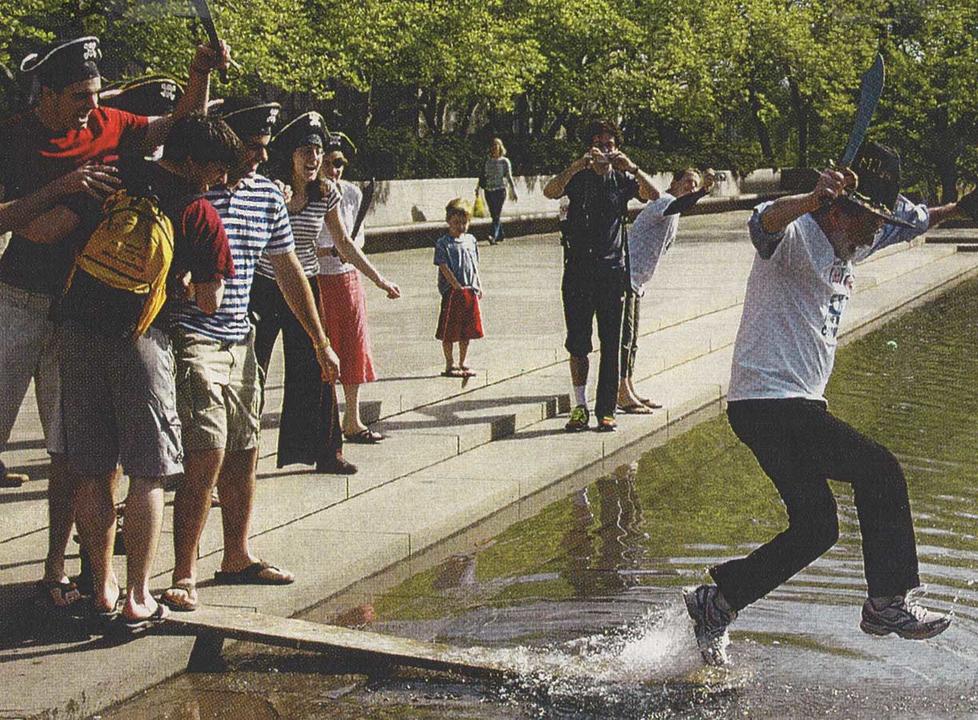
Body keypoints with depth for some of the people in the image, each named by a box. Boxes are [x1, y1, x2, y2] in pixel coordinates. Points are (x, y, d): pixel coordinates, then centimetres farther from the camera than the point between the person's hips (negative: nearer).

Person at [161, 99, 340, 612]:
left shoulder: (267, 195, 9)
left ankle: (237, 557, 28)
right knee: (206, 455, -14)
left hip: (241, 343, 7)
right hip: (192, 341, -7)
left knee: (243, 453, 12)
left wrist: (321, 342, 20)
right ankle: (184, 575, -4)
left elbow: (288, 271, 18)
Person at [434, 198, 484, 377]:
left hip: (470, 291, 6)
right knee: (449, 332, 0)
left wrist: (478, 285, 10)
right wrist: (458, 286, -18)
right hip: (452, 293, -6)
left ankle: (462, 364, 22)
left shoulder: (471, 240, 11)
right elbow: (444, 268, -14)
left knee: (467, 330, 12)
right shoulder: (443, 243, -8)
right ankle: (450, 364, 11)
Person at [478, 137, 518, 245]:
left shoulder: (504, 161, 3)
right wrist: (478, 188, 9)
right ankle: (500, 236, 19)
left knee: (497, 214, -13)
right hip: (488, 190, 4)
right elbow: (482, 176, 14)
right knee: (493, 215, 6)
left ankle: (493, 236, -21)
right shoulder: (487, 161, 11)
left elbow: (509, 177, 3)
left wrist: (513, 191, -1)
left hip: (500, 190, -4)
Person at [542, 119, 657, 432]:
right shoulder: (578, 177, 4)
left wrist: (632, 167, -20)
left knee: (612, 344, 1)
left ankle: (606, 410, 7)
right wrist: (578, 165, -27)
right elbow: (550, 191, -16)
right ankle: (580, 407, 10)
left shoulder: (622, 180, 8)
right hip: (579, 268, -1)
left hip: (612, 268, 1)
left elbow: (654, 195, -8)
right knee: (577, 342, 1)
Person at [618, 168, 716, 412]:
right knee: (625, 337, -11)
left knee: (631, 340, 14)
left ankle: (629, 392, 20)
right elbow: (676, 206, -37)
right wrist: (703, 192, -51)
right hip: (625, 278, -11)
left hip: (635, 282, 11)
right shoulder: (664, 200, -12)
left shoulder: (672, 217, 21)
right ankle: (623, 396, -12)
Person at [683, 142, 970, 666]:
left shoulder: (848, 243, 14)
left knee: (815, 529, 12)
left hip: (799, 406, 10)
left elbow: (908, 220, 35)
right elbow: (765, 223, -40)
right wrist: (814, 199, -57)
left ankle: (715, 602, 20)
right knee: (879, 471, -13)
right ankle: (889, 602, -4)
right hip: (768, 402, -10)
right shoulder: (797, 236, -14)